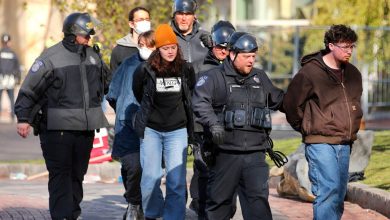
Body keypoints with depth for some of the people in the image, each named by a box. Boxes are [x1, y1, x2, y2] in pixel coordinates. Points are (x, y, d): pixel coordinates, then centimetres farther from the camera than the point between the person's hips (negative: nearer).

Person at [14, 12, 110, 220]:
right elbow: (29, 90, -7)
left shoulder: (93, 56, 12)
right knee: (60, 174, -7)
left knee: (78, 173, 11)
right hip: (58, 129, -6)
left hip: (85, 128, 6)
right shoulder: (51, 58, -7)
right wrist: (23, 118, -13)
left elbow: (107, 81, 29)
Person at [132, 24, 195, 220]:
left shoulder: (185, 70, -2)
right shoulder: (145, 70, -8)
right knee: (151, 177, -3)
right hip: (151, 130, -1)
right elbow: (137, 93, 12)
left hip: (177, 130, 1)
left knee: (177, 180, -5)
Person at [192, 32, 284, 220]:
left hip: (255, 153, 4)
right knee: (219, 199, 7)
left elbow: (278, 99, 33)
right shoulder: (215, 77, -3)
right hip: (225, 153, -3)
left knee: (258, 198, -6)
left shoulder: (260, 78, 17)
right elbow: (200, 101, -18)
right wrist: (213, 124, -32)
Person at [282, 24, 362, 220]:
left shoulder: (353, 74, 11)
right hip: (321, 143, -7)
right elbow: (291, 103, -3)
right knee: (328, 191, -16)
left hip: (344, 145, 7)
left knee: (338, 196, 8)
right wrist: (305, 127, 6)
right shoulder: (310, 72, -9)